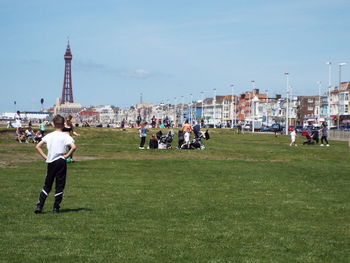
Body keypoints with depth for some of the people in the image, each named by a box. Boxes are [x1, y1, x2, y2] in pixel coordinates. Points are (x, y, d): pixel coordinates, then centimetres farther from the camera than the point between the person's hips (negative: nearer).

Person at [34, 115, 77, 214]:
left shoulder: (48, 136, 6)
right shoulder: (65, 136, -6)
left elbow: (38, 147, 8)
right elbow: (74, 147, -20)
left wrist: (45, 157, 7)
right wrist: (67, 155, -8)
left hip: (50, 162, 4)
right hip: (61, 161, -3)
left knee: (47, 185, 13)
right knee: (60, 185, 6)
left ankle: (39, 206, 4)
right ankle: (56, 208, 6)